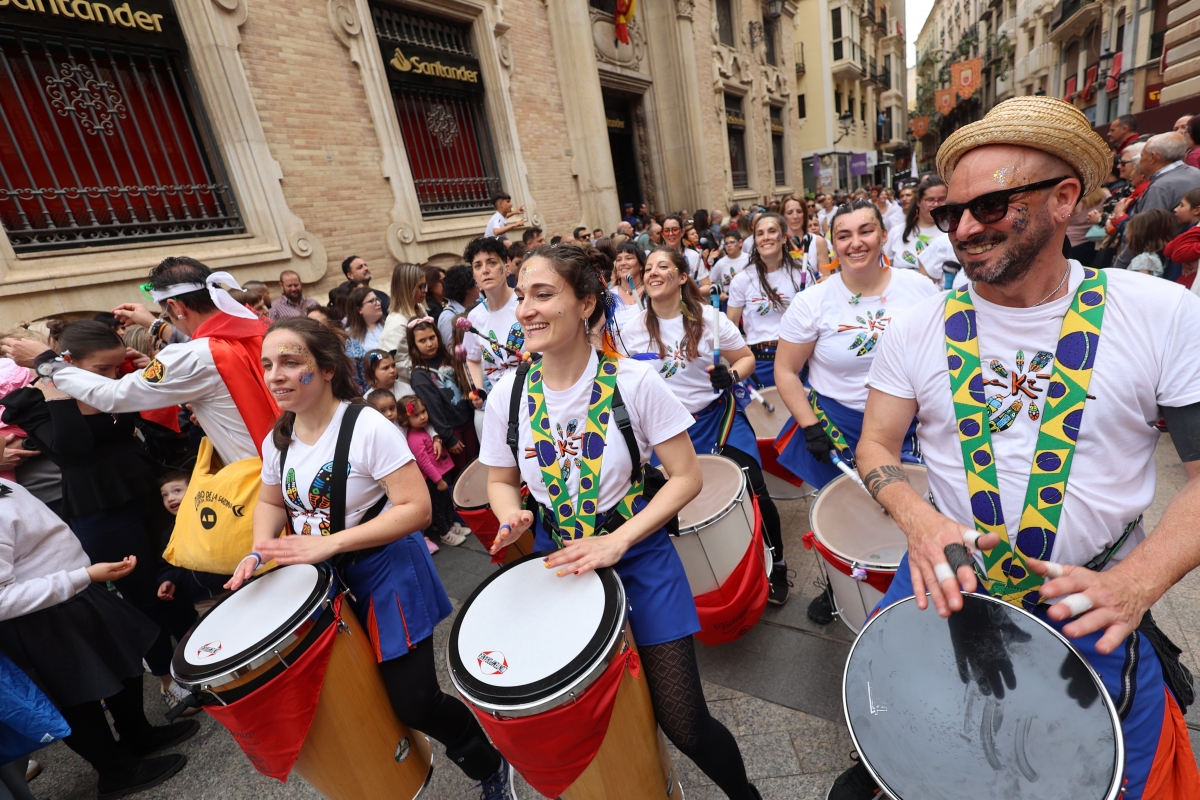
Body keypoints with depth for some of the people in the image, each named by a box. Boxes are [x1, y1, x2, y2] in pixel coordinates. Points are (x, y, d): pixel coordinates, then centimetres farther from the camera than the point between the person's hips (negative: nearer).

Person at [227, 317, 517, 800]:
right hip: (324, 582, 7)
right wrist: (260, 552, -2)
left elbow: (416, 508, -26)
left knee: (412, 702, -2)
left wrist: (328, 543, -27)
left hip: (386, 573, -6)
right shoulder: (278, 440, 1)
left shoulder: (368, 428, -22)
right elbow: (271, 502, 17)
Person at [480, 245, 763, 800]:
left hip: (638, 558, -2)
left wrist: (617, 542, -19)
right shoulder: (508, 394, -8)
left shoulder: (634, 382, -16)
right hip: (559, 563, 3)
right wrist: (511, 516, -16)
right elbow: (501, 480, 6)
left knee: (683, 724, 4)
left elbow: (686, 477, -12)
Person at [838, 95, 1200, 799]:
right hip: (946, 579, 1)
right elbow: (876, 447, -4)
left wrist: (1139, 580, -19)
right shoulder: (918, 330, -8)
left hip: (1095, 603, 0)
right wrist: (920, 521, -23)